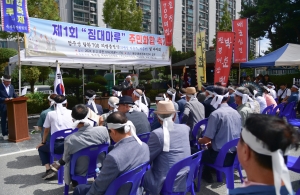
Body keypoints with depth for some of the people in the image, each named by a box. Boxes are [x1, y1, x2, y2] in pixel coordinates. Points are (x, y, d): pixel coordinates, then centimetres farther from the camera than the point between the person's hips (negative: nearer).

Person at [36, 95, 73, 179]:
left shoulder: (50, 114, 6)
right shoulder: (71, 112, 9)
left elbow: (46, 131, 16)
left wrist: (43, 143, 32)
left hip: (57, 145, -2)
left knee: (41, 148, 27)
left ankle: (48, 170, 13)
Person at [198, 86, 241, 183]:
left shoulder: (215, 114, -18)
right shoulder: (236, 112, 5)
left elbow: (207, 139, -17)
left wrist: (200, 141, 5)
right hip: (235, 154, 8)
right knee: (210, 147, 28)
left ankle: (206, 175, 24)